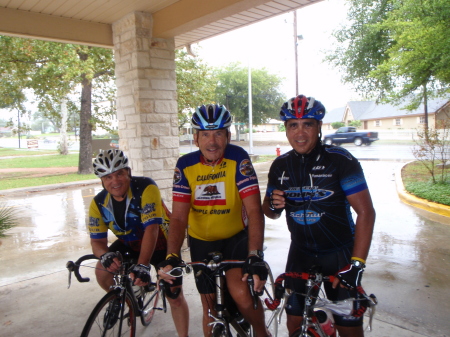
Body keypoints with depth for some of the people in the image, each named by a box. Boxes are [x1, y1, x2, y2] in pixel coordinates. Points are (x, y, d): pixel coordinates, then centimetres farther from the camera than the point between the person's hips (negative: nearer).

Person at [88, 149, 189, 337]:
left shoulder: (146, 188, -30)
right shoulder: (98, 203, -13)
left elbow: (151, 229, -36)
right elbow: (97, 240, -12)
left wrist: (142, 266, -44)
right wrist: (105, 255, -36)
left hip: (161, 244, -4)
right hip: (130, 244, 5)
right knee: (102, 271, -15)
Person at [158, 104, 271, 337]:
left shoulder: (238, 158, -22)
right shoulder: (185, 165, -15)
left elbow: (254, 211, -28)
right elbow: (179, 217, -17)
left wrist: (255, 257, -39)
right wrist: (171, 257, -32)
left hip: (236, 236, -2)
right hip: (201, 241, 3)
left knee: (240, 293, -21)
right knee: (211, 308, 10)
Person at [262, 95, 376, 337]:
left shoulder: (340, 160, -15)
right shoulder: (280, 166, 0)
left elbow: (366, 212, -17)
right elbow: (270, 212, 10)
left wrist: (356, 263, -24)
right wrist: (273, 205, -15)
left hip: (340, 254, -3)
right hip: (300, 254, 4)